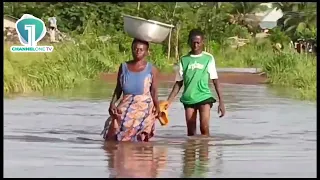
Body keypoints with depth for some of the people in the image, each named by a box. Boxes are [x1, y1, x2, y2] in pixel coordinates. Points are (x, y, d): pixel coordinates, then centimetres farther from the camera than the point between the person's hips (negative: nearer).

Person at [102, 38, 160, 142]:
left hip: (144, 106, -2)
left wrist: (157, 107, -12)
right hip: (126, 105, 2)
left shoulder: (151, 69, 6)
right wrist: (112, 103, 1)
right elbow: (118, 89, 16)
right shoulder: (124, 67, 13)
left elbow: (154, 91, 4)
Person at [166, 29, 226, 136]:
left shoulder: (208, 58, 1)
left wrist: (221, 102, -1)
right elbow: (179, 83, 9)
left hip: (204, 97, -2)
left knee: (204, 128, -17)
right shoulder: (184, 60, 6)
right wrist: (169, 101, 1)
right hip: (188, 99, 3)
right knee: (191, 132, 4)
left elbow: (215, 81, 3)